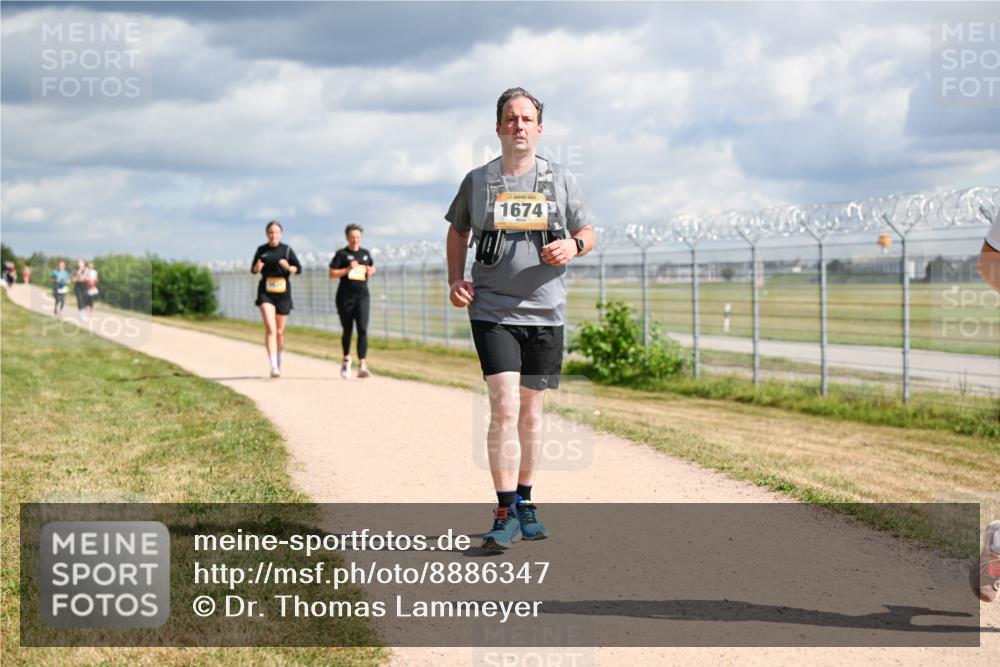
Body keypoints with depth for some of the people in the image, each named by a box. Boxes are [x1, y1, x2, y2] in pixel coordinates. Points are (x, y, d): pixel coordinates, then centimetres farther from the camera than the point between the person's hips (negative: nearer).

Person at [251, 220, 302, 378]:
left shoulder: (287, 250, 1)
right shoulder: (261, 250, 4)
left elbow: (298, 269, 4)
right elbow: (253, 269, 14)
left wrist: (288, 267, -17)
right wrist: (257, 267, -10)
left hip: (283, 292, 1)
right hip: (265, 292, -1)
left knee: (280, 331, 10)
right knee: (270, 329, -16)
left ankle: (279, 361, 36)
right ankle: (274, 366, -21)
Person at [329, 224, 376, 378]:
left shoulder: (365, 253, 11)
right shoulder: (342, 254, -1)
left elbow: (372, 267, 29)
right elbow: (331, 274, -6)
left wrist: (371, 271, 6)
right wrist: (348, 269, -18)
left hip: (362, 296, 2)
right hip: (345, 297, -2)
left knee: (363, 329, -13)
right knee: (347, 330, 10)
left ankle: (362, 365, -18)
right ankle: (346, 359, 35)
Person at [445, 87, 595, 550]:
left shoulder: (561, 180, 5)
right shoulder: (477, 181, 4)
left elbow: (589, 233, 12)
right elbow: (457, 231, 18)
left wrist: (573, 245, -12)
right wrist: (455, 280, 3)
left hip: (545, 315, 2)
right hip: (492, 312, -2)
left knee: (531, 413, 11)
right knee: (504, 409, -14)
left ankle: (524, 504, 26)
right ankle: (505, 515, -11)